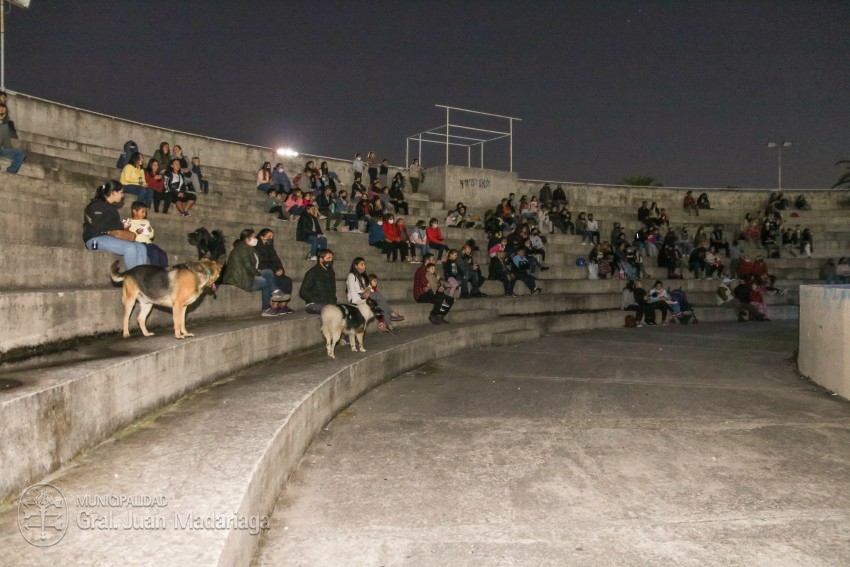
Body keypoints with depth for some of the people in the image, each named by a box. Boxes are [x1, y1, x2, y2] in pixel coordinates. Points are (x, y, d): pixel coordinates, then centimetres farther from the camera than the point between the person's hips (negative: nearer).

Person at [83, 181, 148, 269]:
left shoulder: (111, 207, 20)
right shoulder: (97, 206, -6)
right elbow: (100, 227, -17)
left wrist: (122, 225, -3)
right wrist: (121, 226, -10)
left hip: (109, 238, 9)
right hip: (96, 239, -9)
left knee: (141, 247, -9)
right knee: (130, 248, -29)